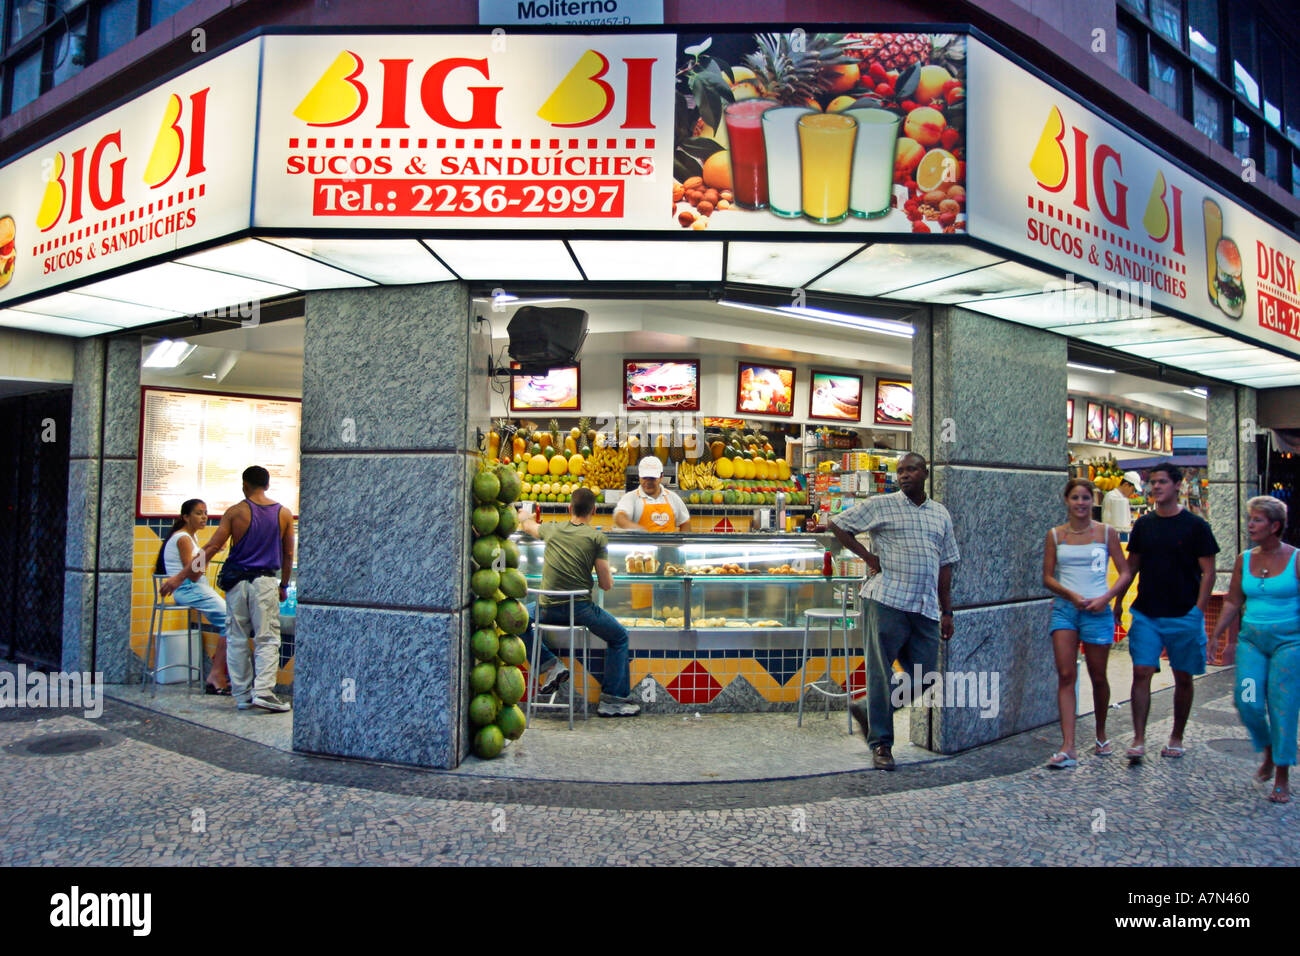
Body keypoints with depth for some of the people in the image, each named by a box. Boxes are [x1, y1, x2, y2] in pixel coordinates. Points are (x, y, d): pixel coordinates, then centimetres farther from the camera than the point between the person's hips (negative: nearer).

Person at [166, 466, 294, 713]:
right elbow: (288, 554, 7)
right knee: (267, 639, 2)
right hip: (265, 581, 0)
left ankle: (242, 695, 12)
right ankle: (263, 691, -12)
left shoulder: (235, 512, -1)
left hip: (236, 580, 1)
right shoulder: (284, 513, 3)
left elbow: (212, 547, -4)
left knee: (237, 639, 9)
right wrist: (284, 585, 19)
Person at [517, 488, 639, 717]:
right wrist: (607, 574, 20)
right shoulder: (597, 537, -2)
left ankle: (549, 665, 19)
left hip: (547, 609, 2)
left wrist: (526, 517, 56)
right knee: (619, 637, 20)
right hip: (580, 609, -2)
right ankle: (611, 700, 19)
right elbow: (606, 584, -4)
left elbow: (526, 524, 31)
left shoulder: (552, 529, 8)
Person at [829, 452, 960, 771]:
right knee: (881, 674, -1)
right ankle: (881, 744, 11)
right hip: (887, 601, -5)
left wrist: (947, 612, 15)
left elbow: (945, 565, 19)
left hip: (926, 607, 5)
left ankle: (868, 710, 24)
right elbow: (838, 524, 5)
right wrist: (868, 557, -2)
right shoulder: (881, 505, 2)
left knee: (923, 678, 5)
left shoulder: (941, 514, 17)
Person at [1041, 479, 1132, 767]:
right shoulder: (1055, 535, 5)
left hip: (1097, 611, 0)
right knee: (1066, 675, -8)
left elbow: (1125, 573, 4)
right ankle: (1068, 747, -11)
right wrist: (1071, 594, -13)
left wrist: (1106, 597, -12)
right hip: (1064, 609, 0)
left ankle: (1101, 735, 34)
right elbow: (1047, 577, 5)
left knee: (1098, 677, 11)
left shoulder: (1106, 533, 3)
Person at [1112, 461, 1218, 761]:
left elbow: (1208, 572, -4)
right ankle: (1139, 740, -4)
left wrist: (1198, 610, -12)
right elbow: (1132, 566, 15)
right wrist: (1118, 601, 11)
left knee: (1183, 678, 9)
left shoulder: (1195, 526, -3)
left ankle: (1176, 739, 23)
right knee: (1141, 673, -6)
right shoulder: (1143, 525, 7)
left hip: (1184, 615, -2)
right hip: (1146, 613, 2)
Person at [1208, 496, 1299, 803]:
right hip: (1251, 640, 4)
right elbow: (1232, 602, 11)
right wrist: (1214, 636, 7)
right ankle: (1268, 753, 24)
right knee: (1248, 703, -5)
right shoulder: (1244, 560, 6)